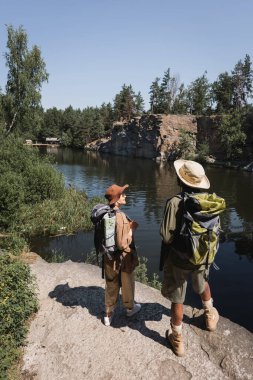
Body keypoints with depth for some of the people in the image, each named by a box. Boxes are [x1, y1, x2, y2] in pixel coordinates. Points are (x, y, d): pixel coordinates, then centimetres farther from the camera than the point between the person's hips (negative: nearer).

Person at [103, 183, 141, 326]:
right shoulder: (120, 217, -29)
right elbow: (122, 244, -28)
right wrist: (132, 230, -16)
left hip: (109, 258, 6)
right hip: (123, 258, -6)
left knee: (111, 286, 20)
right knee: (127, 284, 20)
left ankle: (109, 314, 33)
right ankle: (130, 308, 43)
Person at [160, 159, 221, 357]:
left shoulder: (175, 202, -26)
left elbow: (167, 236, -26)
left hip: (178, 259, -4)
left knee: (177, 299, 14)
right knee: (202, 285, 34)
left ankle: (177, 339, 32)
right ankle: (210, 316, 56)